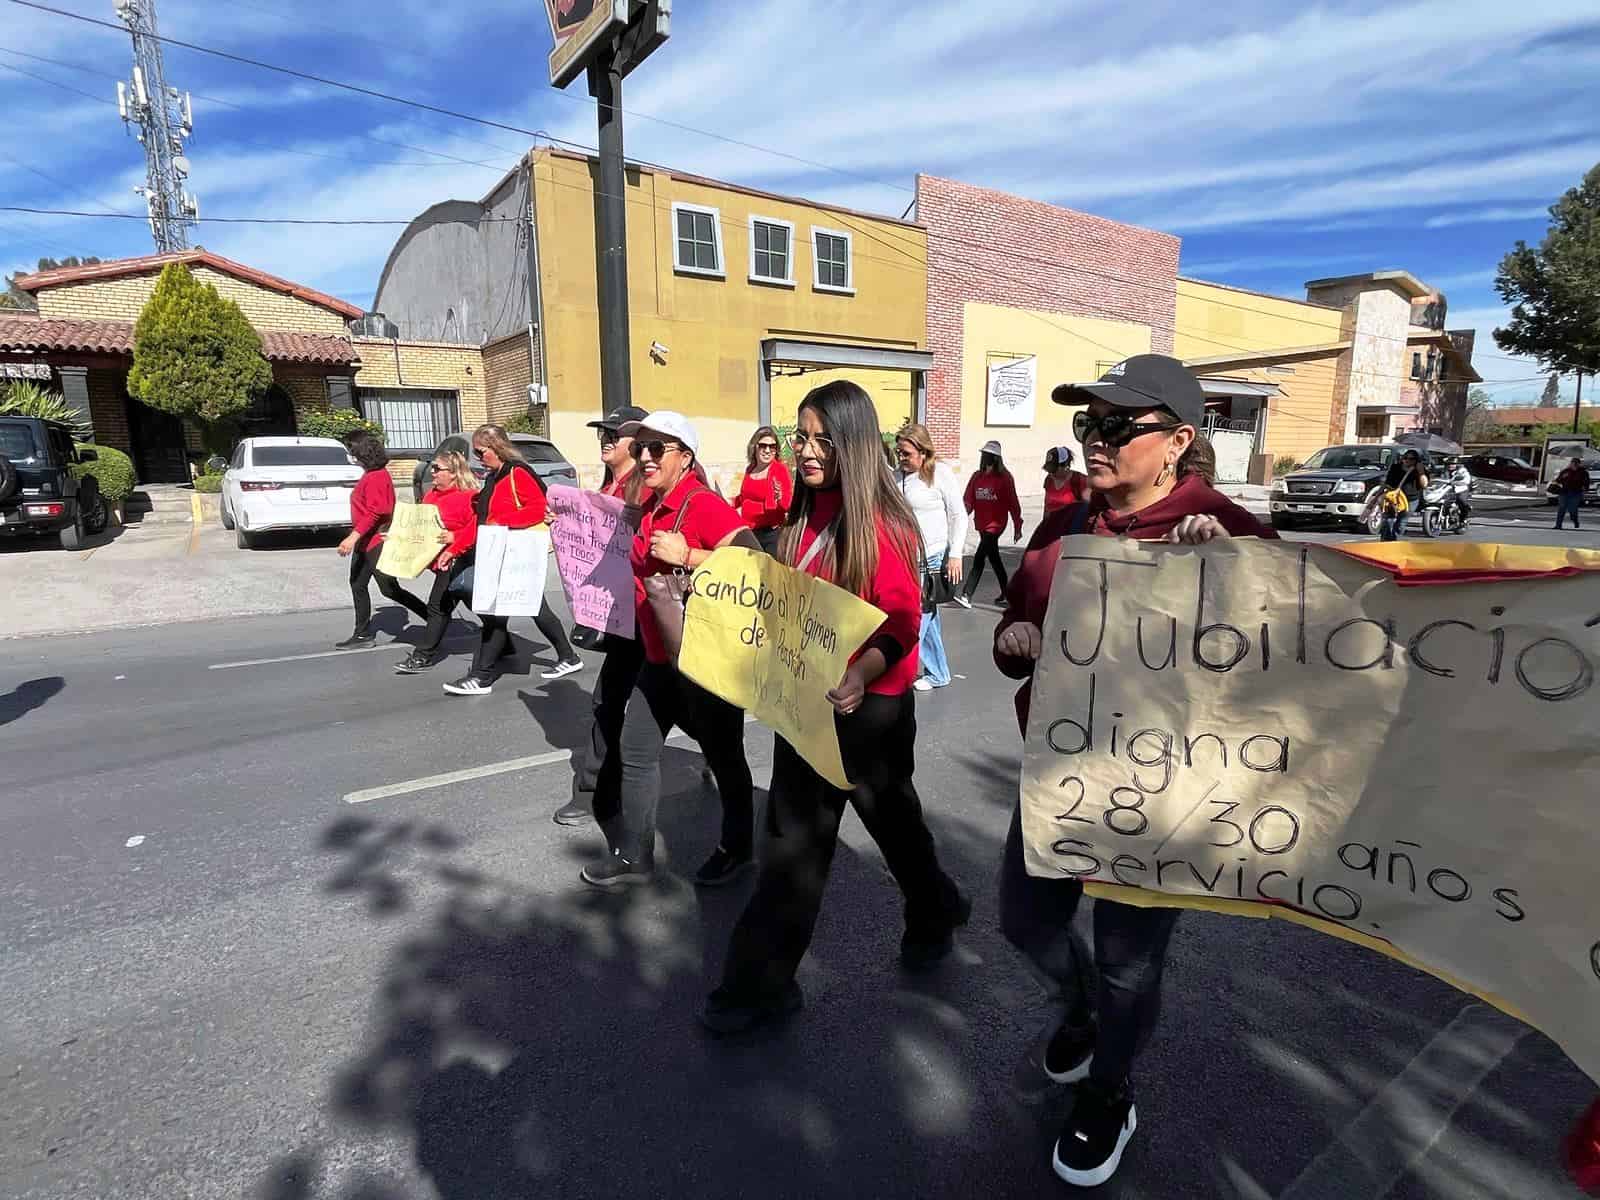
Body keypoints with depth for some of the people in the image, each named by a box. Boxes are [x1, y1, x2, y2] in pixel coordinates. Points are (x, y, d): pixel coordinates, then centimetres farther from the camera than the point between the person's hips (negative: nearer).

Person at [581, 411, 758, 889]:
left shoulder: (704, 504, -18)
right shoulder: (649, 508, 9)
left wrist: (686, 555, -29)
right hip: (660, 657, 9)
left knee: (722, 755, 9)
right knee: (635, 752, 13)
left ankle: (737, 849, 31)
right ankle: (632, 855, 29)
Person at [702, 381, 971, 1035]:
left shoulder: (881, 522, -16)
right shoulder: (803, 515, 6)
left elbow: (902, 623, -20)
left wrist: (859, 677, -35)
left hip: (868, 702, -7)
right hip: (803, 697, 7)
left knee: (890, 815, 13)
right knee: (793, 838, 14)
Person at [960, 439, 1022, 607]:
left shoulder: (1004, 477, -6)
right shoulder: (977, 476, 9)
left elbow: (1013, 503, -4)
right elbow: (969, 501, 2)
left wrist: (1017, 527, -3)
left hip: (995, 524, -6)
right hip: (981, 524, 6)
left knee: (978, 559, -14)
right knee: (994, 559, 17)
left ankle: (966, 596, -14)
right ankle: (1005, 594, 31)